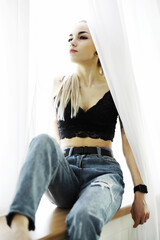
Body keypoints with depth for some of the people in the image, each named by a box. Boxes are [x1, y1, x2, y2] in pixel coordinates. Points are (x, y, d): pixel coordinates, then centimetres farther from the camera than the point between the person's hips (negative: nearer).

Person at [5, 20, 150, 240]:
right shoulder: (59, 85, 14)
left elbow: (128, 141, 4)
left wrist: (140, 192, -2)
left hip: (103, 170, -2)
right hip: (65, 171, 2)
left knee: (83, 219, -36)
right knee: (44, 141, -32)